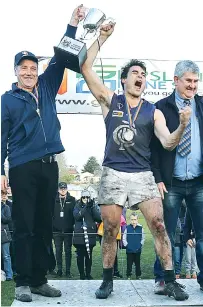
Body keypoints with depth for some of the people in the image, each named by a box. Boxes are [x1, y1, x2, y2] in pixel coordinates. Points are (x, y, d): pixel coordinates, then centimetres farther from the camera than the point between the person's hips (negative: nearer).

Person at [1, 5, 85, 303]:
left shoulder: (47, 88, 16)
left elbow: (61, 58, 14)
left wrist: (72, 26, 7)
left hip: (49, 166, 4)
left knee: (45, 226, 8)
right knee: (24, 226, -2)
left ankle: (39, 280, 16)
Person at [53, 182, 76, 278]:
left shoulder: (72, 200, 3)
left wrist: (73, 224, -7)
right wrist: (51, 226, -4)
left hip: (68, 230, -1)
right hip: (57, 230, 1)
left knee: (68, 251, 5)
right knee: (58, 251, 6)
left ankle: (68, 271, 10)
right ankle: (59, 270, 13)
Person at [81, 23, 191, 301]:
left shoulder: (153, 111, 7)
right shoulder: (110, 100, 5)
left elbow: (168, 143, -3)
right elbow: (85, 68, -2)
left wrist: (182, 126, -22)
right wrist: (102, 37, -3)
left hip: (143, 175, 1)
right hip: (113, 174, 0)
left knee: (158, 225, -7)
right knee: (110, 230, 5)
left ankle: (170, 280, 2)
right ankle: (107, 281, 20)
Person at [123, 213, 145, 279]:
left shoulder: (140, 228, 0)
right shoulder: (127, 228, -2)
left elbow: (142, 238, 8)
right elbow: (124, 238, 4)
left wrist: (140, 245, -1)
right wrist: (126, 245, -4)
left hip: (138, 250, 1)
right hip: (129, 250, -1)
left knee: (137, 263, 9)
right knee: (129, 264, 5)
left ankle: (138, 275, 19)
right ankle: (128, 275, 14)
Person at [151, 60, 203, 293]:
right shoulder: (162, 107, 0)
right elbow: (154, 145, -2)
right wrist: (157, 178, -8)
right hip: (171, 183, -2)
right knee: (166, 234, 4)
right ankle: (164, 280, 14)